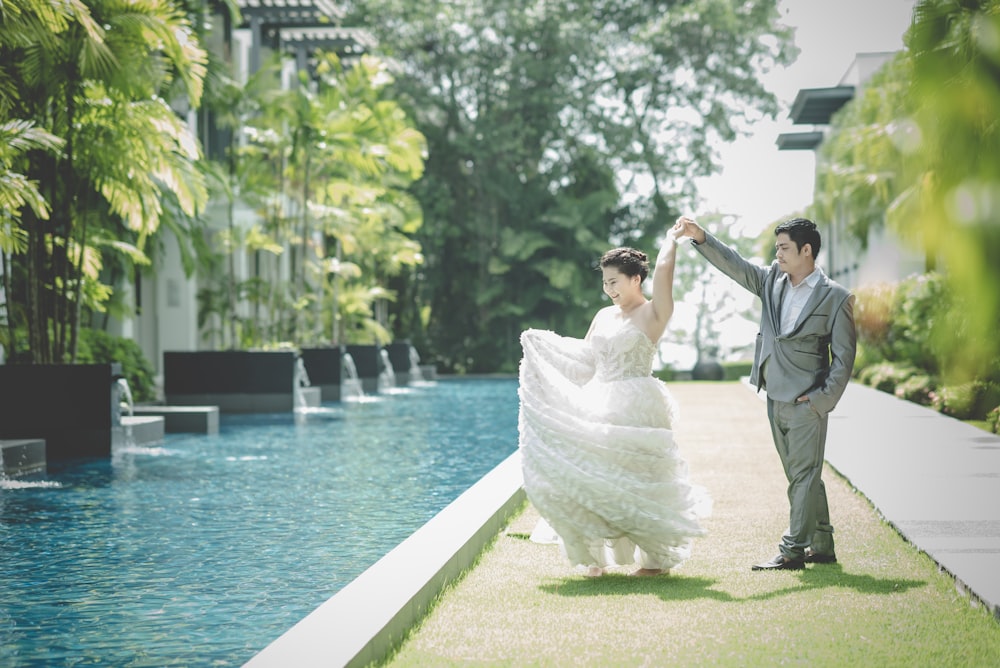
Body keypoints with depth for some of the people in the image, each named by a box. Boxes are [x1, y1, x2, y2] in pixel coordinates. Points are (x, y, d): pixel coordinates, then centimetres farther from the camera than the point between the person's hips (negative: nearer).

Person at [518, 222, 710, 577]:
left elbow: (663, 268, -19)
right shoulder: (604, 316, 15)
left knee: (639, 481, -4)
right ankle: (597, 553, 12)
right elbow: (584, 358, 24)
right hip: (599, 408, 7)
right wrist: (540, 342, 20)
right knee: (587, 477, 0)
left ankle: (658, 559, 9)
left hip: (636, 408, -7)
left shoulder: (653, 313, -5)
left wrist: (674, 239, -4)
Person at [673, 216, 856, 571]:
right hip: (775, 398, 7)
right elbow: (733, 265, 5)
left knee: (804, 475, -4)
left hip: (806, 402, -7)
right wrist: (700, 236, -9)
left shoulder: (836, 298, -6)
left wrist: (823, 398, -12)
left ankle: (793, 550, -3)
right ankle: (821, 546, 21)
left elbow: (844, 355, -6)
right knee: (801, 476, 12)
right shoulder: (771, 281, 10)